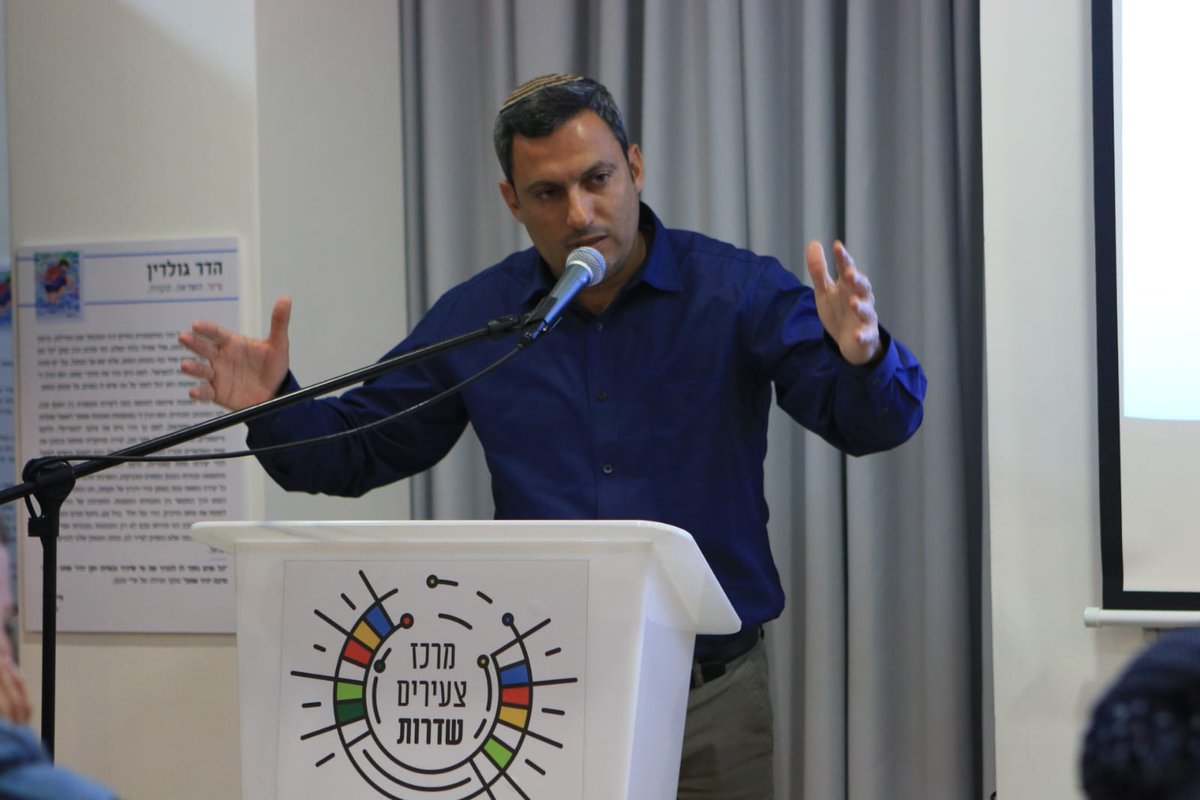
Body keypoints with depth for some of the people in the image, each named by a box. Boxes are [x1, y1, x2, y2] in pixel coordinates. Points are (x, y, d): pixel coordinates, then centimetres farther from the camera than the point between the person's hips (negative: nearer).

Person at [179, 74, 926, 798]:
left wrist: (860, 358, -36)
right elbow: (355, 449, 11)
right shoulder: (473, 318, 3)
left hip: (712, 698, -1)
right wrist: (274, 406, -10)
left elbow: (876, 421, -13)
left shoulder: (738, 291, -6)